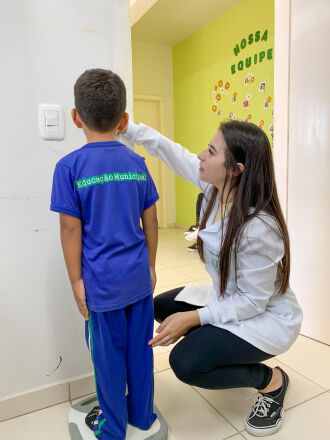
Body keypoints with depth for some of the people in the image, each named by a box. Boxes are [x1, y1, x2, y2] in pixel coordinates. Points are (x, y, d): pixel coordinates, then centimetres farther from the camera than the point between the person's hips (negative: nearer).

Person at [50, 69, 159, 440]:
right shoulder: (137, 163, 0)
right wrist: (149, 266, 14)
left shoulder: (70, 166, -10)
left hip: (102, 281, -3)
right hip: (138, 277, 4)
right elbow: (151, 221, 3)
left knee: (108, 356, 15)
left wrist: (76, 281, -1)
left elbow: (71, 230, -11)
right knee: (140, 347, 18)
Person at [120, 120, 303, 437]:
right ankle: (228, 354, 22)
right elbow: (169, 150, -6)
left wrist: (195, 318, -27)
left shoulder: (258, 229, -34)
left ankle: (270, 380, 5)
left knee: (185, 363, -21)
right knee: (161, 306, 10)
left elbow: (253, 301, -25)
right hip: (228, 299, 8)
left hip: (266, 317, -8)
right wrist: (125, 128, -8)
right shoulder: (216, 188, -14)